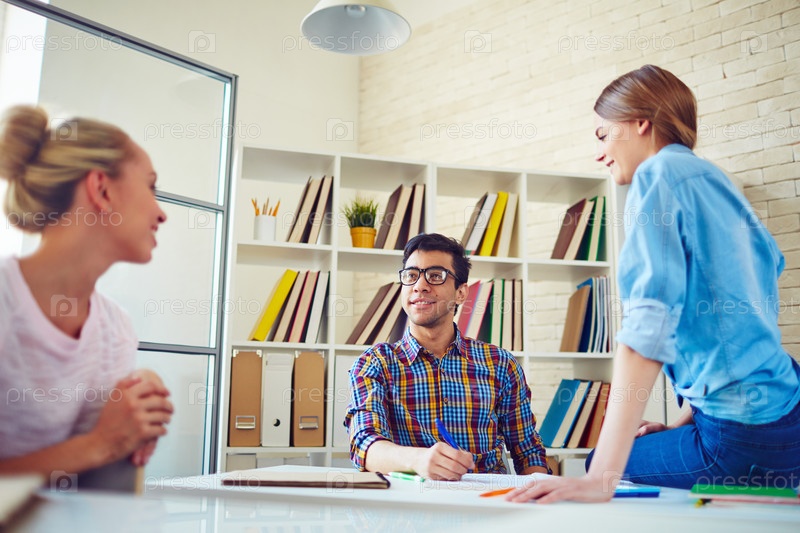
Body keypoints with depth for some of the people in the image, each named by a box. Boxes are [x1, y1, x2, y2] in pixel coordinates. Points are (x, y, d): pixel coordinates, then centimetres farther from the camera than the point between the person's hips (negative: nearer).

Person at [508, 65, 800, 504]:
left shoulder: (660, 173, -11)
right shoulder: (716, 182, 17)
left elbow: (648, 327, -23)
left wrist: (601, 477, -26)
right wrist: (684, 425, 20)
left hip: (746, 439, -9)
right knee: (601, 461, 20)